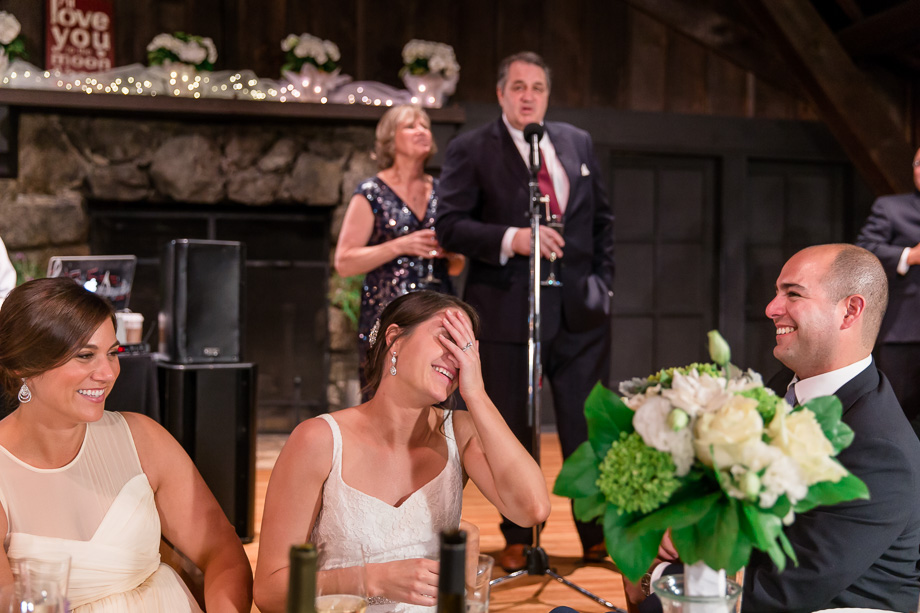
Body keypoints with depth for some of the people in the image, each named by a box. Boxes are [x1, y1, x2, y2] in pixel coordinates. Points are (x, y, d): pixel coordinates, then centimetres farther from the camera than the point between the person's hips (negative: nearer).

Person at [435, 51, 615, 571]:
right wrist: (510, 239, -21)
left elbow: (602, 217, 18)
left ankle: (598, 534, 20)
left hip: (580, 310, 3)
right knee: (513, 431, 5)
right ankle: (518, 540, 20)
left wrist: (603, 280, 9)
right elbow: (449, 225, -9)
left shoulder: (579, 143, 13)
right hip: (508, 310, -3)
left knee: (589, 426, 7)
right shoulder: (470, 150, -1)